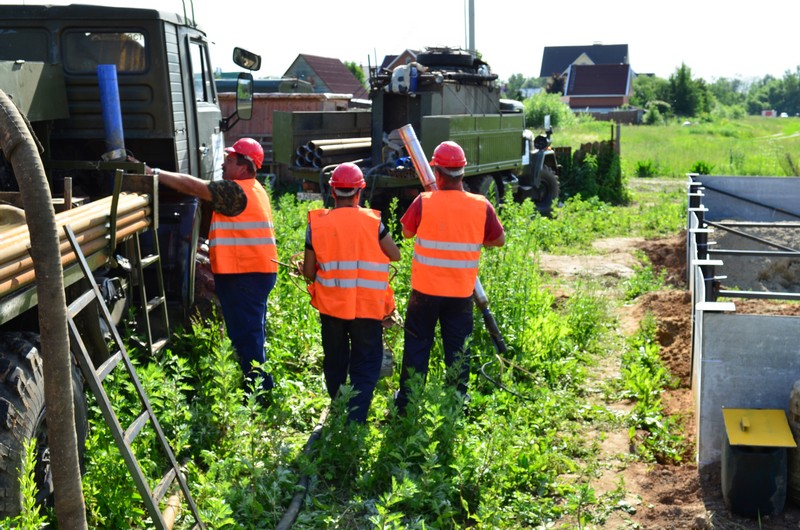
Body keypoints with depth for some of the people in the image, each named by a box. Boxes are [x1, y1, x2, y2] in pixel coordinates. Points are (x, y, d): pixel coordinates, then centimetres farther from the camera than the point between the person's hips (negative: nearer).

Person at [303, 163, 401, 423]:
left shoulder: (317, 223, -5)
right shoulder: (372, 221, -8)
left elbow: (308, 271, -2)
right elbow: (395, 255, 1)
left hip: (331, 306, 2)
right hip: (367, 307, -2)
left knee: (335, 363, 20)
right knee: (366, 366, 6)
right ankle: (355, 419, -6)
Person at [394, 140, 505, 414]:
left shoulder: (424, 202, -15)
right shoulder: (481, 206, -10)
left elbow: (407, 231, 2)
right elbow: (499, 240, 3)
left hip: (425, 289, -1)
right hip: (462, 292, 1)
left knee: (417, 344, 12)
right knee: (458, 347, 14)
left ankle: (407, 401, 21)